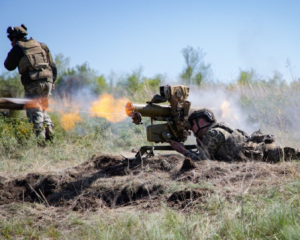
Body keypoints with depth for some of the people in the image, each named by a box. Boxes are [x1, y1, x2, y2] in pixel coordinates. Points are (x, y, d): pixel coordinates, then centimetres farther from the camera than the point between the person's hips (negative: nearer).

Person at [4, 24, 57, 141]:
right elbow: (53, 66, 18)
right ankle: (49, 130, 5)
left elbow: (9, 66, 14)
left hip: (33, 83, -6)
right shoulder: (40, 45, 20)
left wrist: (13, 52, 25)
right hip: (48, 81, 6)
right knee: (42, 109, 19)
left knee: (34, 111, -3)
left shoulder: (18, 48, 5)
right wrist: (51, 81, 23)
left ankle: (40, 137, -12)